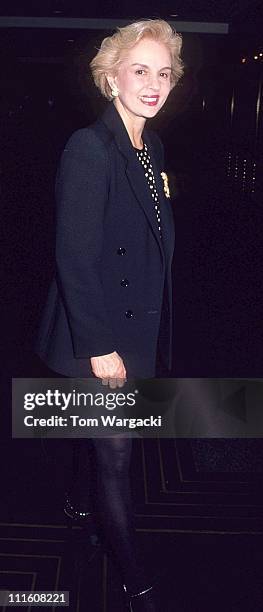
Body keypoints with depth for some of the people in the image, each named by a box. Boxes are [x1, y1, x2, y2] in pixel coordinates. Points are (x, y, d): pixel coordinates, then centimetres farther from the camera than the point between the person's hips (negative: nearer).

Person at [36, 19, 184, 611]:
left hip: (140, 326, 8)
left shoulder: (152, 147, 6)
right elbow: (74, 258, -22)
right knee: (116, 451, 4)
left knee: (107, 442, 24)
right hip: (103, 332, -8)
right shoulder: (89, 148, -20)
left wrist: (157, 330, 14)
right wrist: (99, 346, -20)